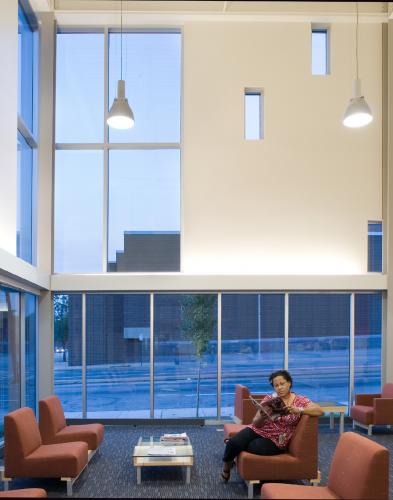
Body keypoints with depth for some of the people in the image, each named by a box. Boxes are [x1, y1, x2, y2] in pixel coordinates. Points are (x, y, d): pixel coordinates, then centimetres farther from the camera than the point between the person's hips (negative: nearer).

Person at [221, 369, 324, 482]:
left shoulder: (300, 401, -1)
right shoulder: (268, 399, 4)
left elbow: (320, 411, -17)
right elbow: (256, 423, 1)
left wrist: (298, 410, -30)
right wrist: (261, 417, -23)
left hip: (275, 440, -2)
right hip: (258, 430, 2)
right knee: (234, 442, -26)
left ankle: (232, 444, 5)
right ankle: (226, 466, 7)